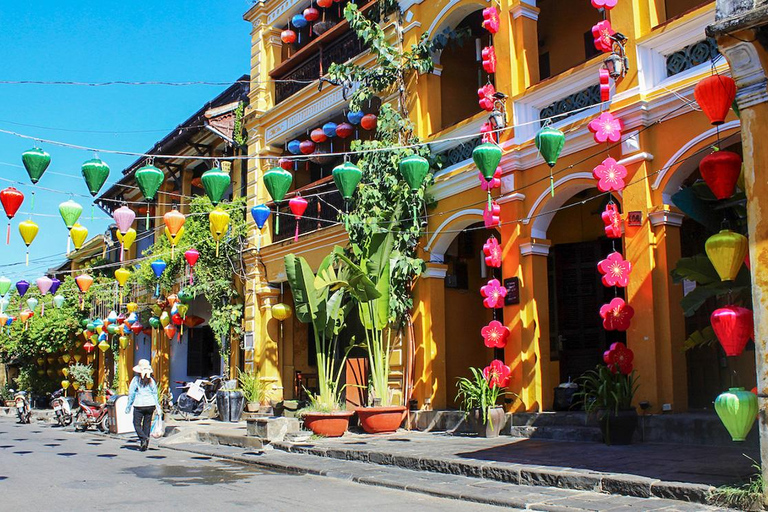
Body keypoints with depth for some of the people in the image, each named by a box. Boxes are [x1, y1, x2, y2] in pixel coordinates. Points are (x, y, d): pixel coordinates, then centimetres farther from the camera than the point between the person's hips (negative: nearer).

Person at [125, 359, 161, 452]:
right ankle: (145, 445, 11)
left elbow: (131, 393, -2)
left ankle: (144, 438, -19)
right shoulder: (151, 380, 5)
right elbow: (155, 394, 8)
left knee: (137, 424, 4)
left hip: (139, 405, -3)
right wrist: (158, 407, 13)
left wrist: (128, 406, 5)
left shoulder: (136, 380, -4)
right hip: (150, 404, 4)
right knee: (147, 424, 10)